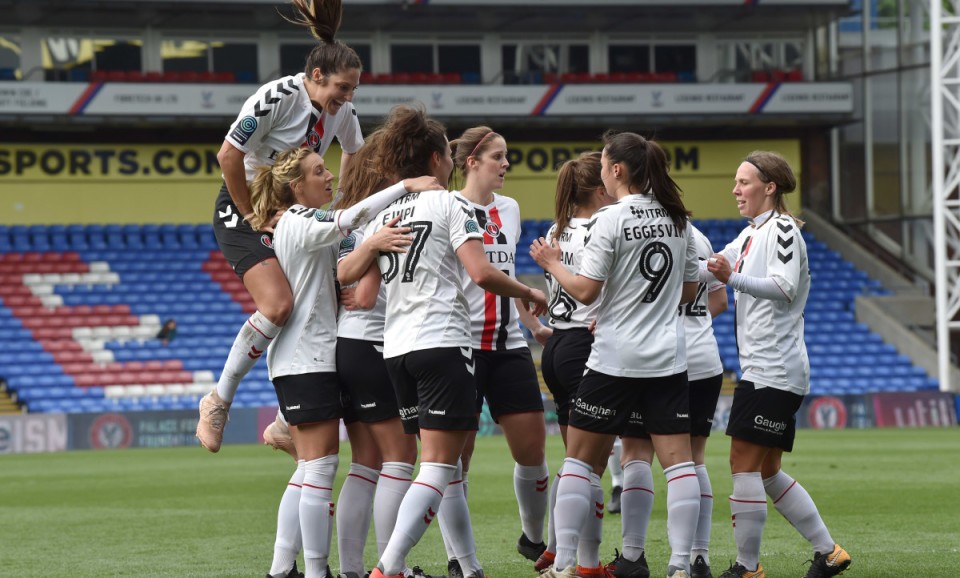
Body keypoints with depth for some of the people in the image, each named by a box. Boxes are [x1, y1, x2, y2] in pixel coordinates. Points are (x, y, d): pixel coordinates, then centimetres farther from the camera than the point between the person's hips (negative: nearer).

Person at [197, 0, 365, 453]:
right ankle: (218, 401, -9)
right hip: (243, 211, -8)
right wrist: (254, 216, -17)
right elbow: (228, 156, -23)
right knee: (277, 305, -26)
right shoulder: (278, 96, -23)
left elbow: (354, 155, 21)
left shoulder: (342, 110, -1)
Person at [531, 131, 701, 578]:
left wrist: (552, 264, 4)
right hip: (668, 358, 4)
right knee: (678, 459, 2)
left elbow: (585, 291, -12)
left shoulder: (609, 222, -11)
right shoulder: (677, 219, 7)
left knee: (579, 458, 6)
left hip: (614, 360, -4)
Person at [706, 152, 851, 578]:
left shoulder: (782, 228, -11)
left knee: (744, 463, -10)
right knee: (766, 471, 11)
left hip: (773, 370, -10)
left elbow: (784, 287, -24)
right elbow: (712, 267, 26)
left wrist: (733, 278, -38)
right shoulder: (750, 234, 19)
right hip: (761, 369, 10)